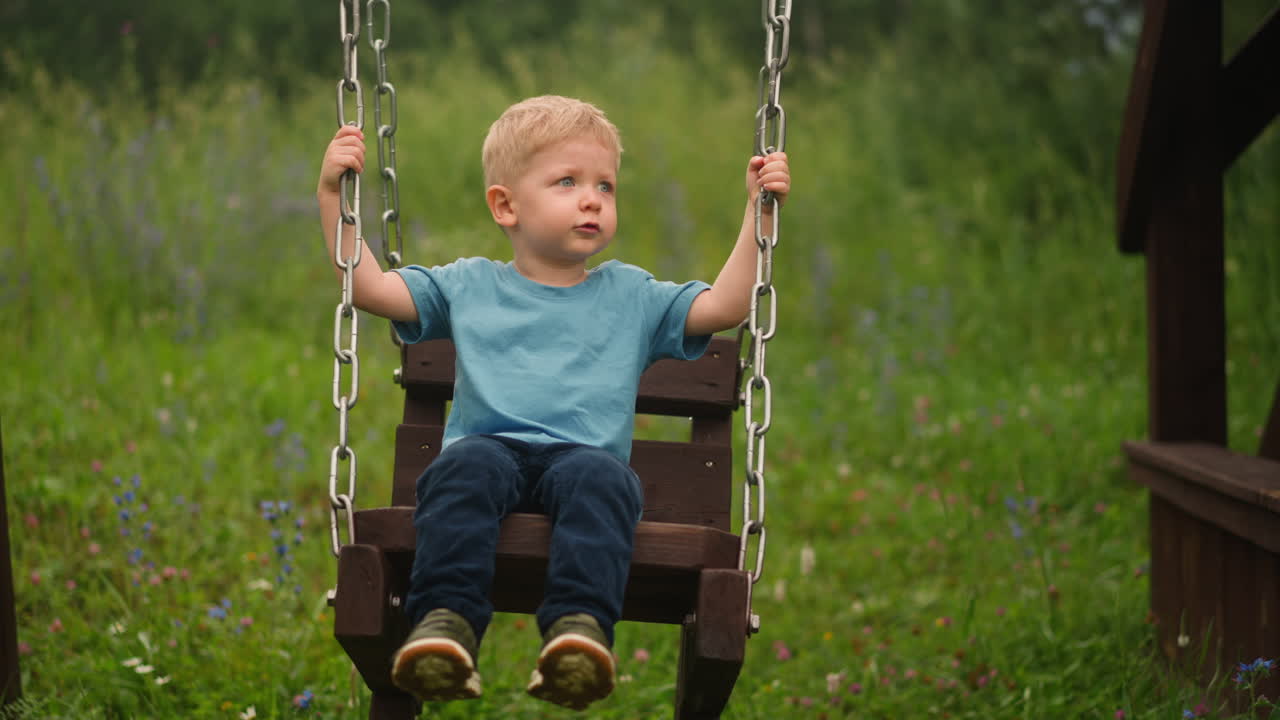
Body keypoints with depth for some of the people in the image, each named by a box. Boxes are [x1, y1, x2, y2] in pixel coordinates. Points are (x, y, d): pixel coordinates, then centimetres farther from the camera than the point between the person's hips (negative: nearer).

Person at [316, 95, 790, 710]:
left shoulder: (631, 296, 26)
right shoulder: (468, 286, 24)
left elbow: (725, 307, 17)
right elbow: (367, 287, 19)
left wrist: (758, 211, 11)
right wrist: (332, 195, 12)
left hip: (582, 454, 0)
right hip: (489, 446, 0)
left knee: (599, 474, -36)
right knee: (469, 463, -36)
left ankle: (580, 624, -54)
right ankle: (447, 621, -47)